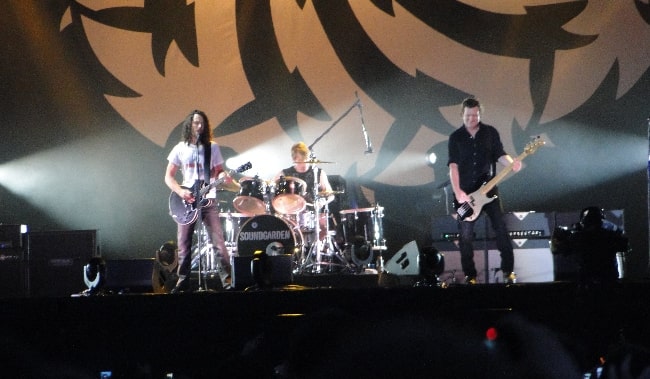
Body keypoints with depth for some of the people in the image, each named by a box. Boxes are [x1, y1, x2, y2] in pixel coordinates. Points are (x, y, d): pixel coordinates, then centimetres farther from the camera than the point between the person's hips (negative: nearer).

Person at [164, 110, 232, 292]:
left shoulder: (212, 147, 6)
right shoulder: (180, 149, 5)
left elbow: (218, 171, 8)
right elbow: (168, 176, 5)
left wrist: (223, 176, -16)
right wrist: (180, 191, -12)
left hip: (208, 200, -1)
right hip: (187, 201, 1)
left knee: (218, 242, -9)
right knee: (184, 245, 2)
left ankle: (226, 279, -7)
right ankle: (183, 281, 12)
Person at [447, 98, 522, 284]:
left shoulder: (490, 132, 4)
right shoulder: (456, 137, 2)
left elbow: (500, 155, 2)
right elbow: (453, 165, -6)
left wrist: (512, 163, -22)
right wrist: (457, 192, -18)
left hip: (488, 189, 0)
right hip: (465, 193, 0)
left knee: (501, 228, -6)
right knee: (466, 235, 0)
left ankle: (508, 270, 0)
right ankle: (470, 275, 8)